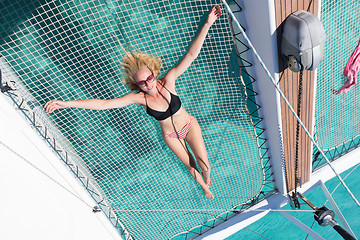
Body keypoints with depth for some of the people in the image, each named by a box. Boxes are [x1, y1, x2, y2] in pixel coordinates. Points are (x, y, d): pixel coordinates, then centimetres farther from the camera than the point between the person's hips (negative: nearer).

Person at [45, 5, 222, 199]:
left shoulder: (167, 82, -28)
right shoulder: (138, 97, -25)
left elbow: (191, 55, -36)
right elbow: (103, 104, -28)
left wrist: (207, 24, -44)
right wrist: (67, 103, -32)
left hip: (189, 125, -1)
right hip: (170, 135, 1)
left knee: (205, 165, 3)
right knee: (190, 166, 18)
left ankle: (207, 179, 42)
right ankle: (203, 186, 52)